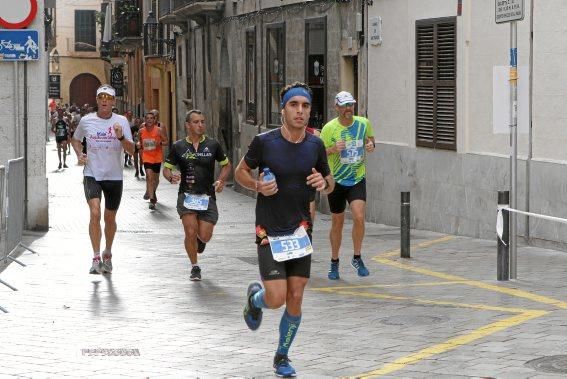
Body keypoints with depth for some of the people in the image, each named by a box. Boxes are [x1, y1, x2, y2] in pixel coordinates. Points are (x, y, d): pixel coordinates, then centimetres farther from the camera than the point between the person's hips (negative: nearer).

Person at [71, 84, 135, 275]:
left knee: (110, 218, 11)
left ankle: (107, 254, 34)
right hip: (92, 175, -1)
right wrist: (79, 154, 2)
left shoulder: (121, 121, -2)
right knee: (95, 213, -19)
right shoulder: (86, 121, 0)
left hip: (114, 177, 1)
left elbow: (131, 150, -8)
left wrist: (121, 137, -26)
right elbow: (75, 139, 20)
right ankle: (96, 258, -17)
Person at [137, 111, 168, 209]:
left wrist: (160, 143, -23)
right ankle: (152, 200, -20)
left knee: (156, 178, 16)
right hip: (147, 157, 0)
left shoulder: (159, 130, -8)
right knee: (149, 177, -17)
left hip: (157, 157, 1)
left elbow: (166, 141, -4)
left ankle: (152, 193, 45)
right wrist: (139, 144, -5)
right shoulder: (141, 131, 0)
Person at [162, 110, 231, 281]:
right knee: (190, 232, -13)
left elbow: (226, 164, 15)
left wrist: (221, 180, -3)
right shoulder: (178, 146, 1)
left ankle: (200, 239, 36)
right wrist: (171, 177, -14)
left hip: (207, 196, 1)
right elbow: (166, 168, 9)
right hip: (186, 195, -1)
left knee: (205, 236, -4)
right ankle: (194, 267, 9)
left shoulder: (213, 145, 2)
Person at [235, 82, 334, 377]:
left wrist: (324, 182, -11)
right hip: (269, 232, -3)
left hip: (300, 231, 3)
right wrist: (258, 186, -15)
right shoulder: (264, 142, -9)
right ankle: (255, 296, 27)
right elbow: (240, 171, 5)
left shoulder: (315, 145, 0)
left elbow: (329, 182, 13)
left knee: (295, 298, 3)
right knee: (277, 298, -11)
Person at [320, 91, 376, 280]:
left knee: (359, 217, -17)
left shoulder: (364, 123, -2)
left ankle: (357, 258, 2)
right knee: (337, 223, 7)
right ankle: (334, 263, 24)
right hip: (336, 181, -1)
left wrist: (371, 145, -7)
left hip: (358, 179, 1)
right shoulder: (329, 128, -10)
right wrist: (333, 149, -24)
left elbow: (370, 138, 17)